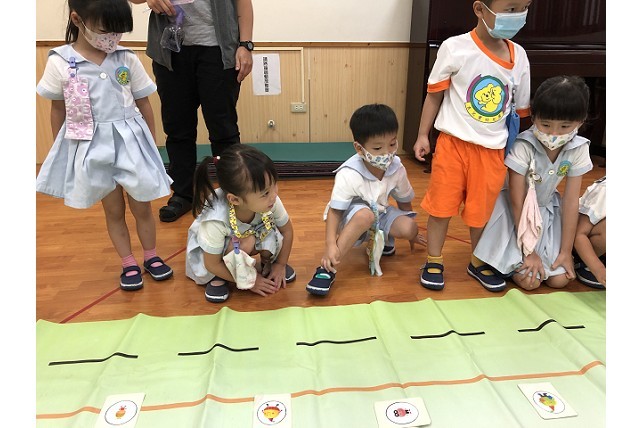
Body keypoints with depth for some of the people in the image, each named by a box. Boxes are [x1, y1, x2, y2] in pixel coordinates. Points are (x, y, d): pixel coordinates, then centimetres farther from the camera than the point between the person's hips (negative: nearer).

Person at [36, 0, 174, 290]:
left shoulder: (128, 59, -2)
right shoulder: (60, 62, -5)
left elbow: (144, 105, 5)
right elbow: (58, 111, 3)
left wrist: (151, 145, 9)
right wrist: (60, 152, 6)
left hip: (130, 142, 1)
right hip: (92, 147, 0)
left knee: (141, 207, 9)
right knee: (113, 210, 11)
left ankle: (151, 256, 28)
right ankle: (129, 264, 24)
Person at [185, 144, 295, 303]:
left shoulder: (270, 201, -31)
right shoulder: (216, 221, -40)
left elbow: (287, 230, -11)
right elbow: (212, 264, -25)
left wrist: (280, 264, -5)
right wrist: (250, 281, -18)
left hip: (253, 233, 4)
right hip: (210, 248, -3)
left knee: (272, 237, -27)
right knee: (246, 242, -34)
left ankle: (268, 263, 7)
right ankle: (218, 278, -6)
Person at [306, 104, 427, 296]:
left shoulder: (397, 169, -15)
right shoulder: (348, 175, -30)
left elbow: (404, 201, 2)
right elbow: (334, 211, -27)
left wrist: (411, 233, 15)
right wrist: (331, 244, -40)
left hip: (380, 214, 5)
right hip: (350, 219, -5)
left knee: (408, 227, -21)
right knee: (365, 215, -39)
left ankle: (383, 240, 15)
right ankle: (328, 268, -33)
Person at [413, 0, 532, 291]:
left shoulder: (519, 56, 3)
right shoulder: (455, 48, -9)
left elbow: (519, 109, 11)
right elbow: (434, 95, -2)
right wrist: (422, 135, -3)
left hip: (493, 150, 3)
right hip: (454, 144, -3)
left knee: (483, 209, 12)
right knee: (441, 204, 4)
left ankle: (478, 263, 32)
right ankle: (433, 261, 22)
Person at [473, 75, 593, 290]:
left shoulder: (578, 149, -15)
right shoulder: (523, 146, -29)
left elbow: (571, 201, -9)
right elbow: (517, 202, -23)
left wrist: (566, 251, -9)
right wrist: (528, 251, -19)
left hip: (547, 210, 5)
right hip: (517, 211, -4)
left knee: (560, 279, -4)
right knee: (529, 281, -15)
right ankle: (508, 261, 16)